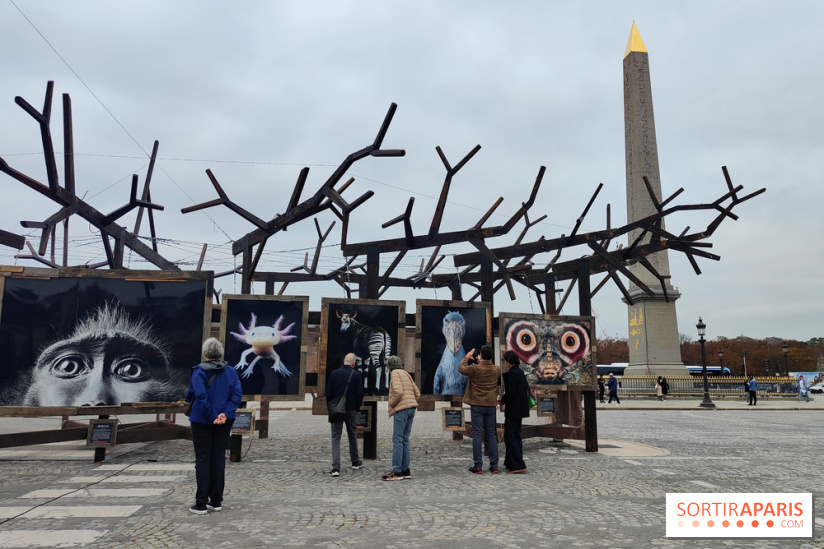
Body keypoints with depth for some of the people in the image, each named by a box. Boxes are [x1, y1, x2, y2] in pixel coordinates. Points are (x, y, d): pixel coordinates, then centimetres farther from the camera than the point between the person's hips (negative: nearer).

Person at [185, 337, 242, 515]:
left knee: (202, 459, 4)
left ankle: (201, 503, 6)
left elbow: (199, 396, -19)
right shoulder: (231, 371, 2)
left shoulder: (199, 371, -10)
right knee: (219, 458, 11)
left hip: (202, 420, -3)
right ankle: (216, 501, 17)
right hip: (224, 422, 4)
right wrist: (225, 414, -13)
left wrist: (212, 416, -14)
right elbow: (237, 395, -7)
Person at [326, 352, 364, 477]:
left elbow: (328, 393, 0)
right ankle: (355, 462, 31)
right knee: (352, 436, 18)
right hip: (351, 410, 0)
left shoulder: (334, 373, -2)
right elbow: (360, 394, -6)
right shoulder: (356, 375, -6)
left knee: (336, 438, 1)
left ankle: (336, 467, -10)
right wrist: (357, 408, 9)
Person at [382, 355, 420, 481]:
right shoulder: (406, 374, 21)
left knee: (397, 440, -6)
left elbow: (398, 392, -19)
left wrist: (391, 404, -6)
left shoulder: (395, 373, -4)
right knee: (405, 440, 12)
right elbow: (417, 393, 20)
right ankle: (405, 470, 14)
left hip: (401, 409, -9)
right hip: (411, 408, 9)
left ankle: (397, 471, -7)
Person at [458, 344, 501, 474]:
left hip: (477, 406, -4)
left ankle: (478, 466, 1)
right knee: (491, 435, 10)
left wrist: (467, 357, 20)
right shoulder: (496, 370, -1)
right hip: (491, 405, 4)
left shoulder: (475, 368, -13)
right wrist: (482, 361, 27)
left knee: (477, 435, 0)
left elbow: (461, 368, 5)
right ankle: (494, 466, 12)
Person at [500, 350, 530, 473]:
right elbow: (527, 390, 16)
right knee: (516, 436, 15)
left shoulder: (511, 373, -17)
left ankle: (518, 465, -4)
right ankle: (512, 463, 24)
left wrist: (502, 401, -1)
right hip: (520, 409, 10)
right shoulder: (520, 372, 10)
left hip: (513, 410, -10)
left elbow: (510, 393, -21)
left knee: (510, 437, -4)